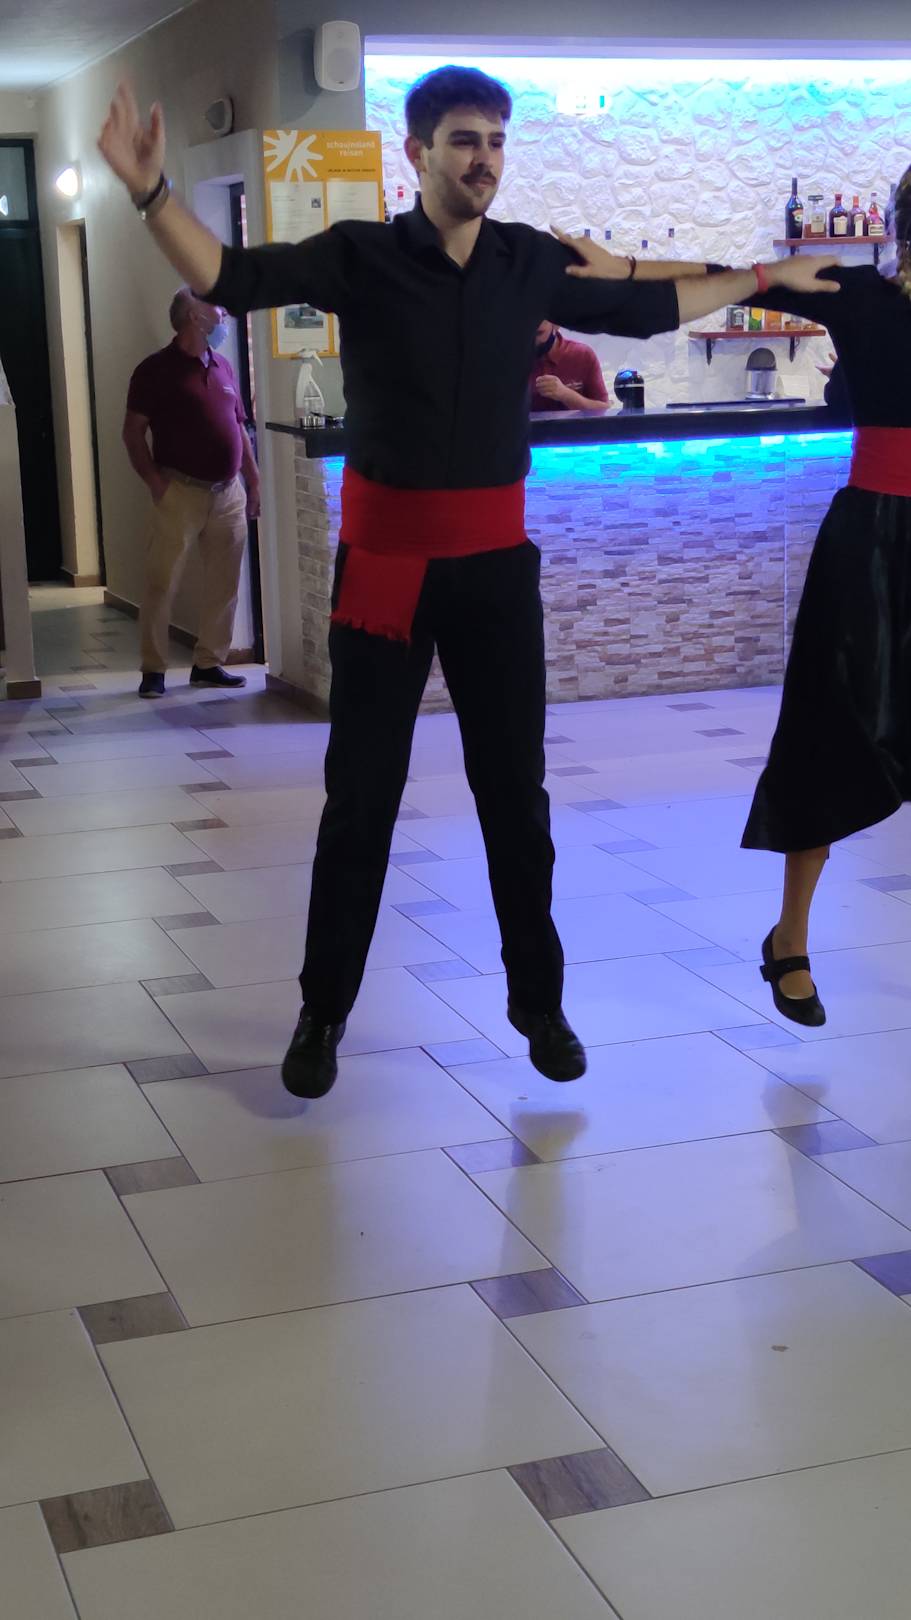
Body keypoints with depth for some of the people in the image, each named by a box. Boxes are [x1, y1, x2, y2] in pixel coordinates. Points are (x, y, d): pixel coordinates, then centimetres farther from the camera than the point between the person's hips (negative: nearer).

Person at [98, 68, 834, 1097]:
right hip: (385, 559, -2)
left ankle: (540, 1003, 24)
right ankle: (324, 1013, 17)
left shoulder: (532, 263, 4)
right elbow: (232, 279, -16)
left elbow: (646, 307, 19)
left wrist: (764, 276, 27)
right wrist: (150, 192, -31)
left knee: (515, 790, 10)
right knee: (361, 794, 4)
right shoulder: (362, 256, -5)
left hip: (495, 559, 3)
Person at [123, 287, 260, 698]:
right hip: (181, 492, -6)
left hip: (228, 493, 6)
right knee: (160, 583, -5)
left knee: (224, 583, 7)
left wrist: (253, 481, 14)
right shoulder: (156, 369, -6)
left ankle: (208, 663, 16)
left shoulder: (222, 367, 12)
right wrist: (156, 484, -11)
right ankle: (153, 670, 3)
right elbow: (133, 433, -5)